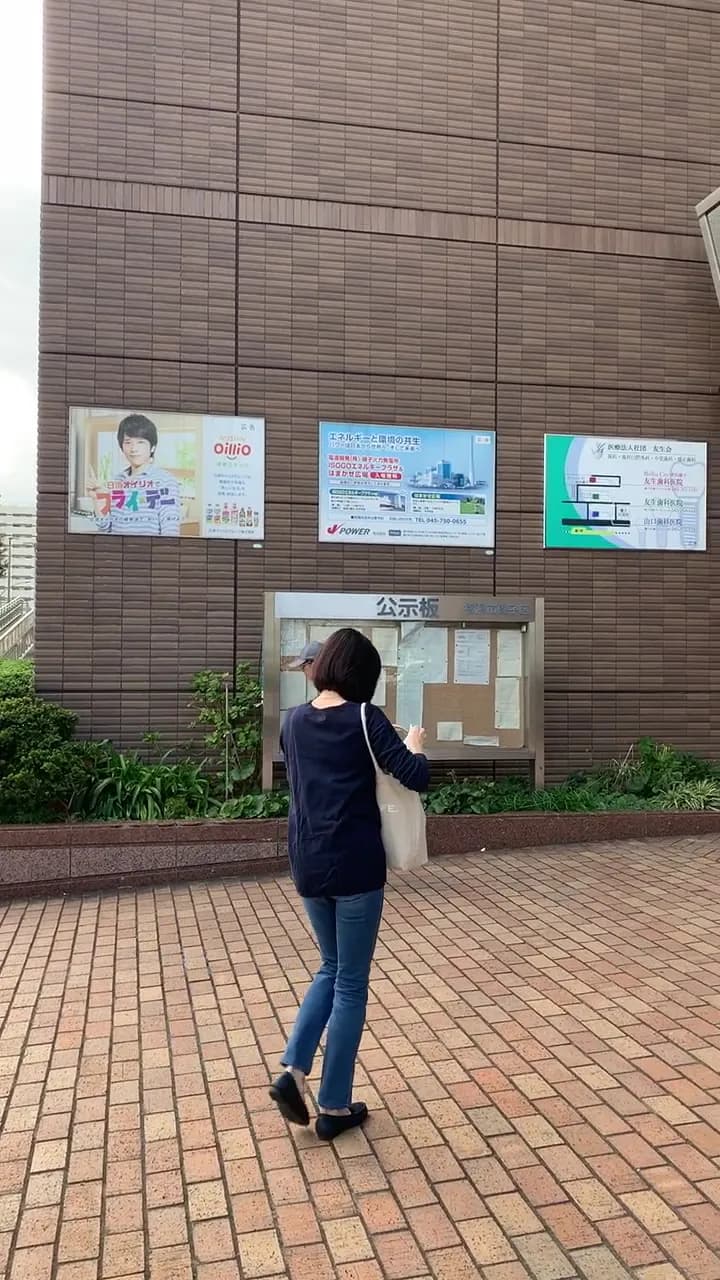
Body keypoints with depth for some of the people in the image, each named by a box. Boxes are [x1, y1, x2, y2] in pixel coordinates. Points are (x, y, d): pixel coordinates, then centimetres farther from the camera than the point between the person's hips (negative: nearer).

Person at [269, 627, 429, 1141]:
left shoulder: (295, 722, 6)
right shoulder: (365, 718, -12)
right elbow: (416, 778, -16)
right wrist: (414, 747, 5)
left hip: (308, 865, 6)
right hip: (355, 865, -6)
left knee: (331, 967, 24)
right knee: (351, 984, 8)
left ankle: (293, 1071, 11)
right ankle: (335, 1107, 17)